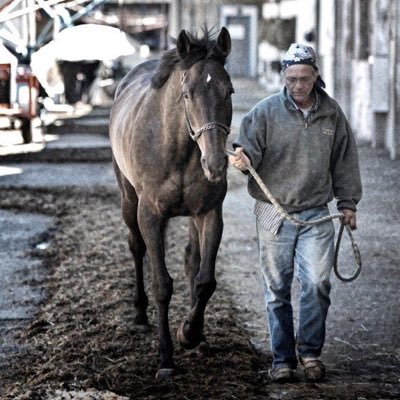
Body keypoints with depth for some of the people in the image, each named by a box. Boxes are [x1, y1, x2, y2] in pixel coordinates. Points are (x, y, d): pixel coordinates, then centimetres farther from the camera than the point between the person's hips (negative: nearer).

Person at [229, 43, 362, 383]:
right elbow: (250, 146, -7)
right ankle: (283, 359, 14)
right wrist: (244, 158, -31)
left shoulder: (332, 113, 5)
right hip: (274, 212, -1)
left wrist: (348, 202, 12)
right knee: (277, 289, 4)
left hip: (316, 214, 1)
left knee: (317, 283, -8)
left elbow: (345, 160, 14)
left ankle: (311, 351, 10)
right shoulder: (266, 111, -4)